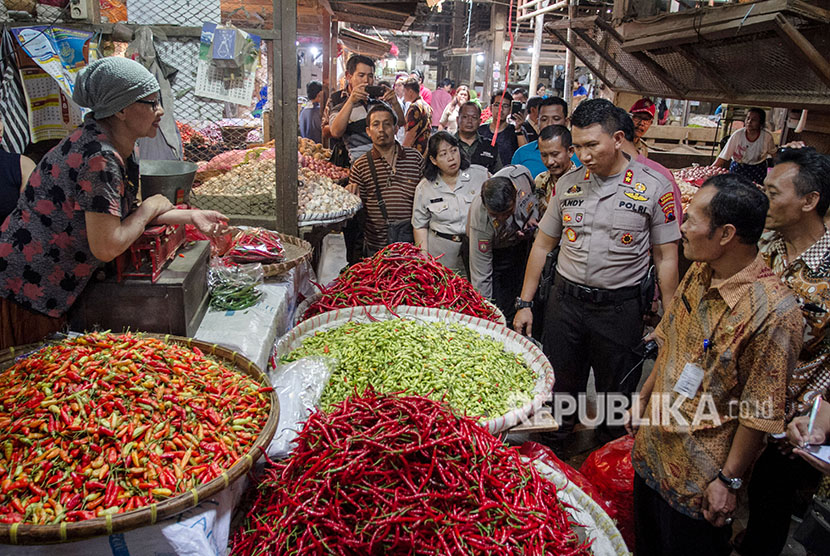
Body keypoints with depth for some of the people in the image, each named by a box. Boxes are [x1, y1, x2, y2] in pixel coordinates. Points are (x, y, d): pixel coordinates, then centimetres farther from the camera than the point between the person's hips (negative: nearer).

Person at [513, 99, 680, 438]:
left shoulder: (654, 187, -7)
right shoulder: (568, 183, 3)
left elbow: (666, 259, -3)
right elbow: (543, 245, 9)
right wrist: (524, 304, 7)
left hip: (620, 308, -2)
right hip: (565, 301, 3)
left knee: (616, 396, 12)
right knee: (559, 389, 14)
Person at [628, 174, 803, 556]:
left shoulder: (774, 313, -28)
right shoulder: (699, 273, -4)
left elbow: (760, 413, -21)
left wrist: (728, 480, -14)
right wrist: (644, 399, 15)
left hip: (699, 477, -7)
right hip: (653, 448, 7)